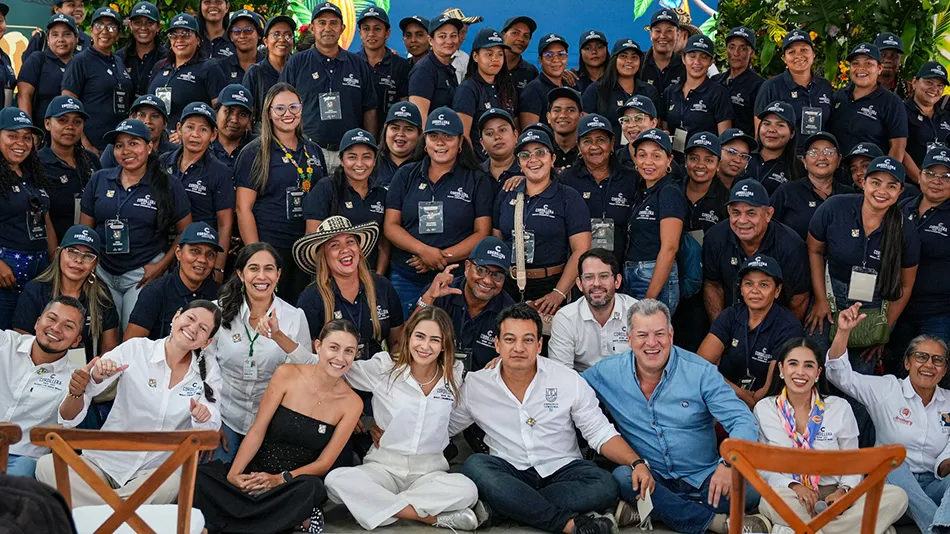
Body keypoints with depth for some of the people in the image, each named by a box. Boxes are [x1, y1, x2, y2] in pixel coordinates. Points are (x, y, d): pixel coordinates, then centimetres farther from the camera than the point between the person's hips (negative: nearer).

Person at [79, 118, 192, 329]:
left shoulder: (168, 187, -2)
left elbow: (185, 233, 1)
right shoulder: (99, 180, 6)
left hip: (144, 274, -3)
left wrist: (162, 265, -9)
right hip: (102, 272, 3)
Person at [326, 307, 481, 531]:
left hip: (429, 472, 0)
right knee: (337, 480, -33)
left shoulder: (455, 377, 4)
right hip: (383, 466, 1)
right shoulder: (383, 368, -3)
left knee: (467, 490, -32)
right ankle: (433, 517, -26)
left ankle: (380, 505, -21)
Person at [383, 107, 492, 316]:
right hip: (406, 279, 2)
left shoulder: (476, 181, 5)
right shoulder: (405, 176, 10)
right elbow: (390, 226, 4)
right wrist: (423, 250, -12)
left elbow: (482, 234, -1)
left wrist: (444, 257, -13)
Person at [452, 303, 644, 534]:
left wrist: (637, 463, -16)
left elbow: (601, 434, -1)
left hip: (562, 469, 0)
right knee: (474, 466, -32)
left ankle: (501, 507, -27)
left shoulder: (569, 381, -2)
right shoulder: (474, 385, -1)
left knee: (605, 487, -30)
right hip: (509, 474, 0)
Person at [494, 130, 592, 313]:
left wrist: (559, 294, -16)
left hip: (549, 288, -3)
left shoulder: (569, 198, -1)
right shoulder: (505, 197, 12)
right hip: (508, 287, 3)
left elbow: (581, 250, -8)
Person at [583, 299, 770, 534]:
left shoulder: (700, 372, -5)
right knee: (622, 477, -31)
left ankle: (642, 510, -23)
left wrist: (729, 463, -32)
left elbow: (743, 420, -9)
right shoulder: (608, 372, -2)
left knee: (749, 488, -26)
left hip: (703, 478, 0)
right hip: (647, 477, 0)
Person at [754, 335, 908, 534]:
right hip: (793, 499, -2)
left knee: (897, 496, -22)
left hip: (833, 498, 2)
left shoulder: (840, 408, 4)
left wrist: (843, 490, -15)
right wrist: (794, 486, -18)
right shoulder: (764, 409, 2)